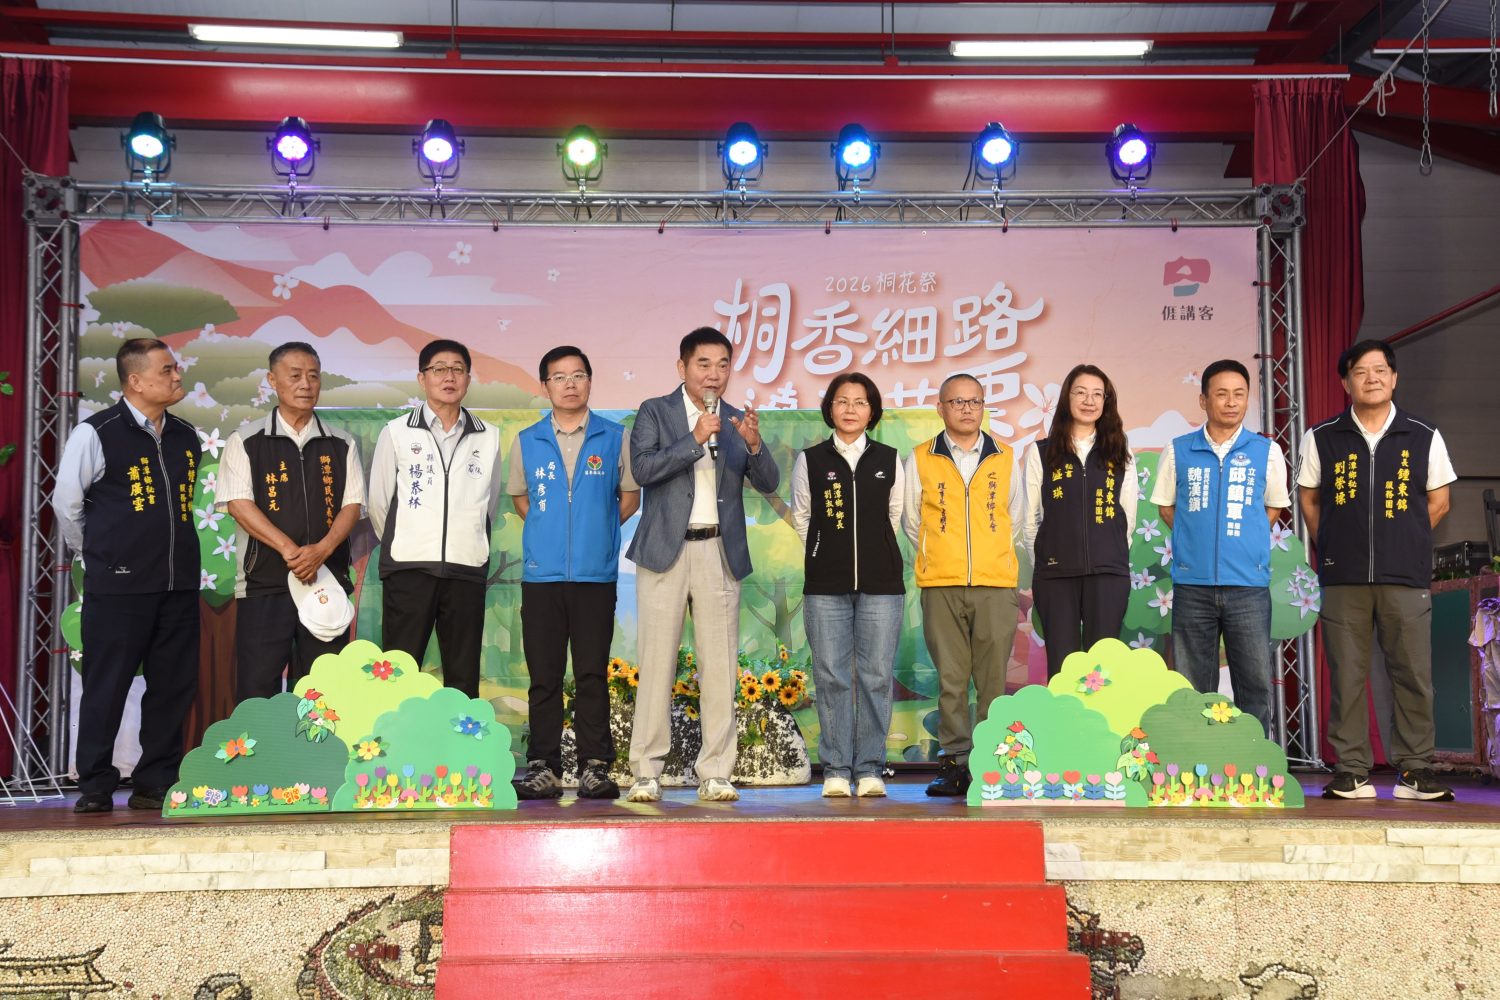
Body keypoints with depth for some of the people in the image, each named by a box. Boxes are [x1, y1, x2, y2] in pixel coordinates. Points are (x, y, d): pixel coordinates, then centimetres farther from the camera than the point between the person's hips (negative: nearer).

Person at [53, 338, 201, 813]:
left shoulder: (186, 436, 11)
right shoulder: (95, 433, -6)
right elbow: (67, 503, 3)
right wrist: (98, 553, 10)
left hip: (179, 582, 5)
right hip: (118, 585, -5)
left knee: (174, 685, 7)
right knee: (106, 686, 1)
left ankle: (156, 785, 17)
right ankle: (95, 788, 13)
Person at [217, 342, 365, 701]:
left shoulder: (341, 445, 11)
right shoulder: (244, 443, 4)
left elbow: (353, 505, 4)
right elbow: (239, 504, -6)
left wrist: (321, 550, -14)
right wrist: (290, 550, -17)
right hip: (264, 583, -2)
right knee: (257, 690, -2)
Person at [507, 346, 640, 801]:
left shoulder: (614, 438, 5)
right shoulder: (527, 441, 9)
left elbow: (630, 495, 14)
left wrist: (600, 529, 5)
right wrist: (549, 530, 10)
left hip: (596, 574, -1)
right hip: (541, 573, 1)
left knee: (592, 674, -1)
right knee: (544, 675, 3)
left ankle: (595, 767, 5)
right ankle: (543, 767, 9)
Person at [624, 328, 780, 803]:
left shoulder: (738, 420, 12)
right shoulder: (654, 412, 4)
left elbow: (768, 483, 4)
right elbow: (642, 468, -10)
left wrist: (753, 444, -15)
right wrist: (695, 440, -18)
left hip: (720, 554, 3)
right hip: (666, 550, -2)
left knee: (720, 666, 2)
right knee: (657, 662, -2)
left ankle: (715, 773, 7)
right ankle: (646, 772, 4)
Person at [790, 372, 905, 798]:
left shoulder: (889, 461, 8)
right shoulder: (810, 460, 6)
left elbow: (894, 516, 16)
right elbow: (801, 517, 14)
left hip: (881, 585, 1)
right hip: (825, 586, 0)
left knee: (876, 676, -1)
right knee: (831, 676, -1)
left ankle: (870, 769, 7)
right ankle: (836, 770, 6)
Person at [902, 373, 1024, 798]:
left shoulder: (1004, 459, 12)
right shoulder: (921, 460, 8)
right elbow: (910, 519, 14)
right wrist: (934, 557, 11)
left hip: (996, 586, 1)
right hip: (941, 586, 0)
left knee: (994, 679, -1)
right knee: (950, 679, 0)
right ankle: (955, 762, 6)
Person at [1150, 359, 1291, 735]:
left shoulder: (1266, 451, 5)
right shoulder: (1179, 451, 5)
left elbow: (1274, 507, 17)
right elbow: (1165, 505, 15)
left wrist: (1245, 542, 8)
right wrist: (1195, 540, 8)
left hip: (1248, 583, 0)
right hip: (1192, 583, 0)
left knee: (1255, 681, 0)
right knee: (1193, 685, 6)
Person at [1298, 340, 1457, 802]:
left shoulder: (1424, 437, 6)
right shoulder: (1322, 438, 6)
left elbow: (1437, 502, 13)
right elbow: (1309, 499, 13)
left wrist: (1402, 541, 8)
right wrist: (1337, 548, 6)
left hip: (1406, 577, 0)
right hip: (1343, 579, 0)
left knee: (1413, 674, 0)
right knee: (1346, 676, 1)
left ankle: (1414, 770, 9)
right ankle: (1351, 771, 8)